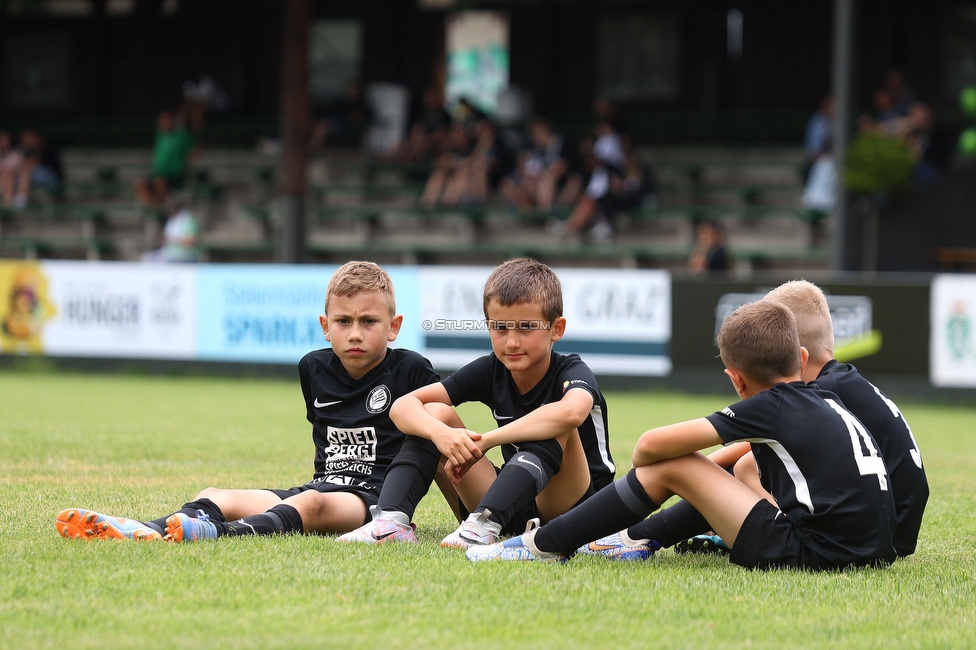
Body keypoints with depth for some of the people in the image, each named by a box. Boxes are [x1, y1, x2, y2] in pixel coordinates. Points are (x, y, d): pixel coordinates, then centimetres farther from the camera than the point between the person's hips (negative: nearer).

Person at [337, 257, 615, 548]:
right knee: (434, 413, -8)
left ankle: (483, 525, -45)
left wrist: (483, 443, -39)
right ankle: (392, 520, -26)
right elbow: (402, 406, -9)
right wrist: (440, 433, -33)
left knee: (555, 424, -32)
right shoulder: (491, 369, -2)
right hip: (510, 506, 5)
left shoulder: (572, 372, -15)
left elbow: (572, 412, -43)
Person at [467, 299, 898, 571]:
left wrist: (643, 460, 16)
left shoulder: (769, 407, -4)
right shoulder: (828, 401, 17)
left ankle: (545, 545, 8)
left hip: (812, 551, -8)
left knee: (670, 466, 1)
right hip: (869, 549, 8)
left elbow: (652, 444, -6)